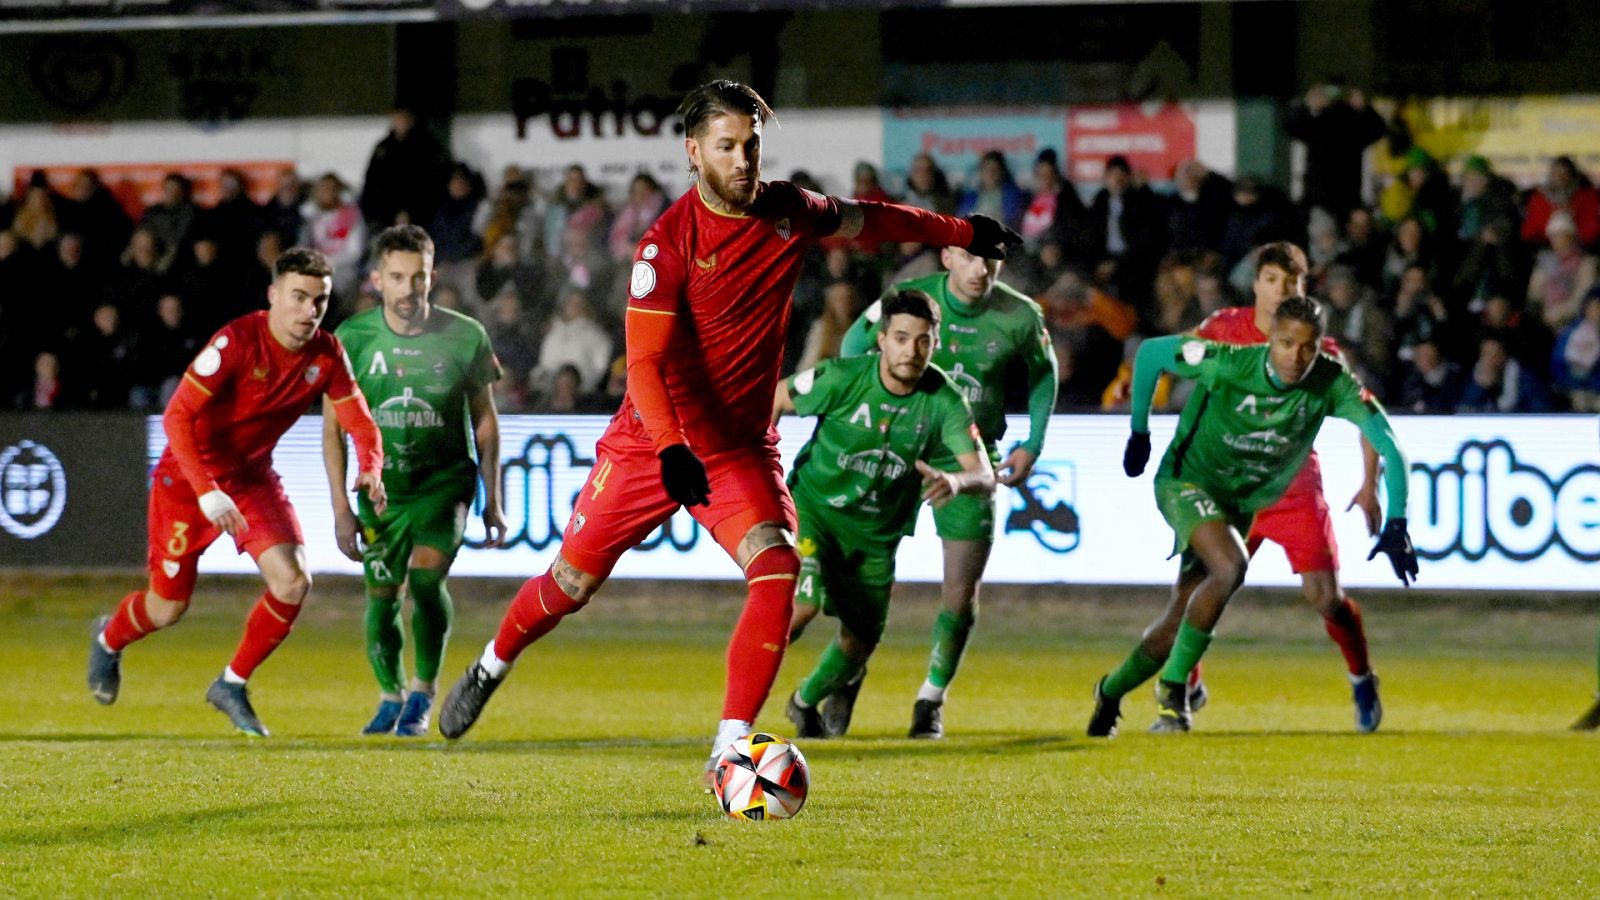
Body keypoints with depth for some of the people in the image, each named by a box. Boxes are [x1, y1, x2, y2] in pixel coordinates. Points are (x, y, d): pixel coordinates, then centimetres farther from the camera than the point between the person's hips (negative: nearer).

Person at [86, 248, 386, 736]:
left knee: (293, 583, -16)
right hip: (188, 475, -5)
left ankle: (233, 685, 5)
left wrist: (370, 470, -25)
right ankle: (109, 639, 42)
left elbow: (359, 420, -2)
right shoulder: (237, 342, -26)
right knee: (168, 608, 5)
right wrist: (207, 492, -38)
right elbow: (177, 415, -29)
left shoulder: (326, 355, -9)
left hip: (252, 476, 5)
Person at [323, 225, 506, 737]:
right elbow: (333, 426, 1)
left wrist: (493, 501, 6)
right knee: (381, 596, 2)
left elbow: (484, 421, 5)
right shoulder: (352, 339, -6)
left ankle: (424, 694, -6)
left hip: (445, 481, -2)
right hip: (381, 486, 2)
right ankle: (390, 696, 27)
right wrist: (341, 508, -4)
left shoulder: (465, 338, -6)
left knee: (426, 576, -22)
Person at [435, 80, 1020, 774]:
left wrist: (963, 233, 26)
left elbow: (867, 220, 17)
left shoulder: (788, 214, -4)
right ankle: (489, 669, 37)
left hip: (742, 446, 3)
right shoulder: (667, 243, -18)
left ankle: (730, 748, -19)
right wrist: (672, 449, -36)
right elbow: (645, 361, -22)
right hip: (651, 442, -3)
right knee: (571, 583, 6)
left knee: (778, 571, -22)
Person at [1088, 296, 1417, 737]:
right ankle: (1173, 688, -19)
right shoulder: (1229, 365, -26)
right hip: (1188, 481, -4)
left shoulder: (1331, 383, -20)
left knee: (1179, 621, 8)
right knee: (1230, 566, -32)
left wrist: (1395, 525, -28)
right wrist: (1139, 433, -1)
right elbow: (1150, 352, -11)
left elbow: (1387, 444, -18)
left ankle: (1110, 692, 33)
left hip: (1243, 502, 4)